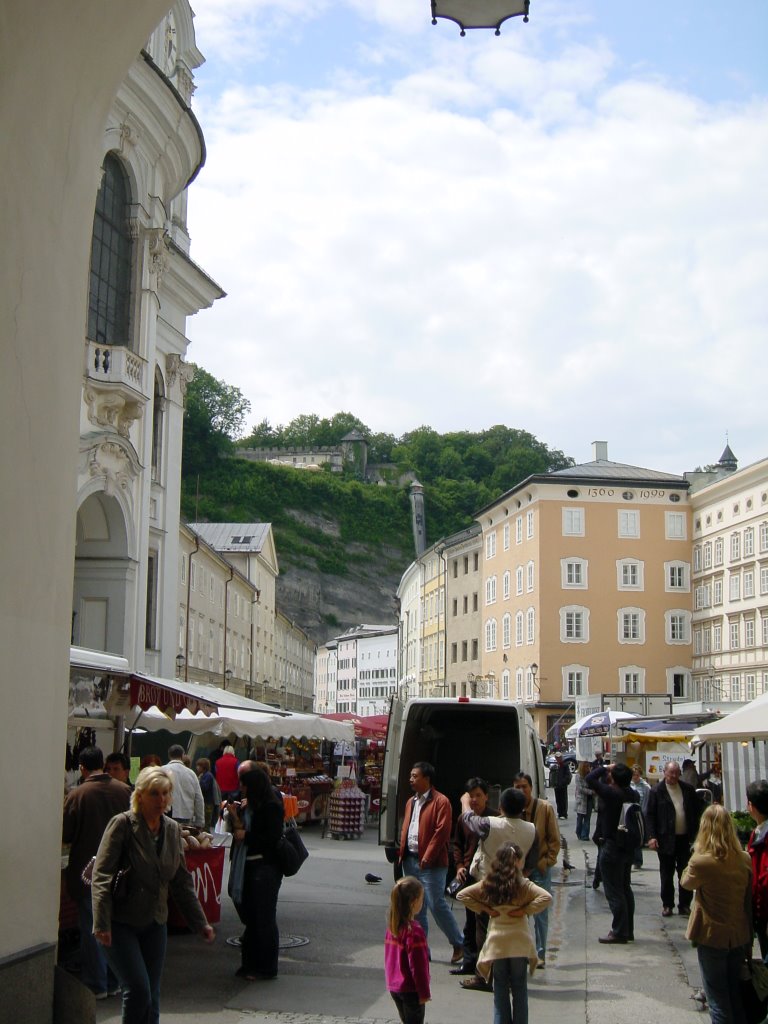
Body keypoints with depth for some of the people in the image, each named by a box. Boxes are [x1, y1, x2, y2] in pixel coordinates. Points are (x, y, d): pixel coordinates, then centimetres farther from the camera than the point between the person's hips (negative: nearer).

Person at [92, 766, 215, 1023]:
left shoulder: (172, 829, 7)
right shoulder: (123, 824, -11)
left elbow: (182, 882, 15)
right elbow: (101, 877, -14)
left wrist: (200, 923, 13)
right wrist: (102, 924, -21)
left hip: (154, 925, 6)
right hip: (121, 923, -6)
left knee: (152, 999, 6)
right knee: (138, 990, -15)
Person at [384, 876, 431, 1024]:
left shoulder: (392, 926, 2)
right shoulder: (414, 931, -23)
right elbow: (418, 966, -20)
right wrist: (424, 992, -12)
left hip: (394, 986, 7)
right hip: (411, 989, -7)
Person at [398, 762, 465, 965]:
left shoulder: (441, 802, -10)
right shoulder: (411, 802, 17)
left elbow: (442, 832, -16)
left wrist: (427, 857, -17)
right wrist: (402, 854, 9)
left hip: (431, 863, -8)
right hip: (411, 860, 8)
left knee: (437, 904, -9)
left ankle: (459, 943, 5)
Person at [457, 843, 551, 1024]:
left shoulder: (488, 884, -1)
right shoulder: (523, 885, -9)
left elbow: (462, 895, 0)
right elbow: (546, 897, -21)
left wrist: (484, 909, -1)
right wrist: (525, 910, -13)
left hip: (497, 943, 2)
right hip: (519, 942, -2)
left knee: (500, 989, 12)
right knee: (519, 988, 11)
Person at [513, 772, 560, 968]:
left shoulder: (545, 808, -6)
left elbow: (554, 840, -1)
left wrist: (546, 862, -8)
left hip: (540, 868, -1)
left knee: (540, 913, 2)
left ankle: (540, 954, 12)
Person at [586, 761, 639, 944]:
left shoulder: (612, 794, -23)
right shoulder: (633, 795, -1)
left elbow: (590, 779, -22)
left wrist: (605, 768, -8)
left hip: (612, 848, -8)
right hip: (628, 846, 8)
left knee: (614, 891, -1)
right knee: (625, 889, 16)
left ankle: (619, 932, 2)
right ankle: (628, 931, 23)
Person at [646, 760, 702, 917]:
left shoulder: (688, 789, 5)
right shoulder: (657, 791, -4)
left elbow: (697, 810, 11)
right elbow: (650, 815, -5)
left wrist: (694, 833, 4)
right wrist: (652, 836, -13)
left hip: (685, 838, 3)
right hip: (666, 839, -2)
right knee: (667, 874, 7)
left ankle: (685, 904, 17)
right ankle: (667, 905, 16)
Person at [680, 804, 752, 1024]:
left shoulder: (701, 862, -21)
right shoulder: (745, 860, -5)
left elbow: (686, 882, -1)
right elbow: (750, 898, 5)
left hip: (712, 937, -5)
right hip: (740, 937, 5)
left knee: (717, 998, 7)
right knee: (735, 994, 19)